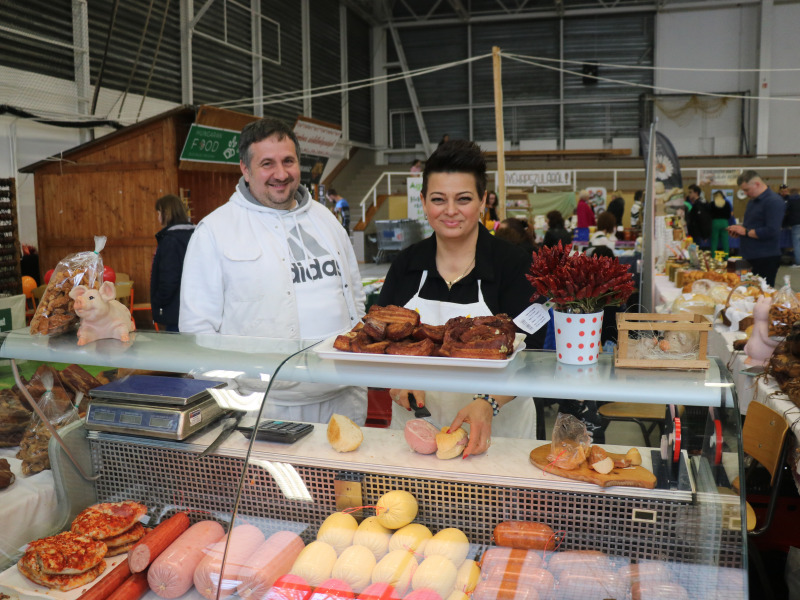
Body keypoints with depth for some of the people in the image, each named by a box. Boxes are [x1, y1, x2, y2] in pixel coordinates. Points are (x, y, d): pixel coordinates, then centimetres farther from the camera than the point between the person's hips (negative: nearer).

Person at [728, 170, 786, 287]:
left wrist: (745, 232, -15)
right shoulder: (753, 201, 16)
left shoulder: (774, 201, -14)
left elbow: (771, 231, -23)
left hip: (765, 260, -9)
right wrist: (739, 230, 8)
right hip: (750, 257, 9)